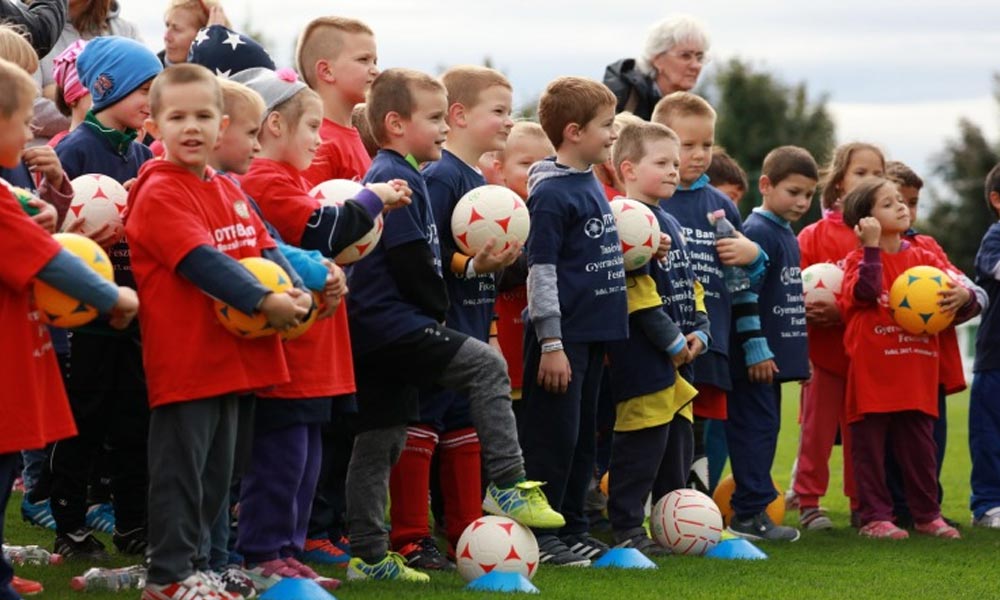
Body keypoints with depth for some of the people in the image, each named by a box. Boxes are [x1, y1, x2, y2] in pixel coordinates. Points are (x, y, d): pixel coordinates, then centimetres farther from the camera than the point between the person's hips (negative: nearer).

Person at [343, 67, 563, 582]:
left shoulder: (389, 175, 20)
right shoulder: (398, 179, -12)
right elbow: (409, 259, -18)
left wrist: (431, 309, 15)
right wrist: (437, 309, -6)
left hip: (375, 332, 11)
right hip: (396, 326, -11)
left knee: (379, 441, 11)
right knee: (486, 365, -13)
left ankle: (368, 555, 13)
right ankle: (507, 485, -15)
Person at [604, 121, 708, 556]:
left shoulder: (670, 223, 18)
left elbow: (689, 283, 23)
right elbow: (637, 288, -21)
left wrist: (698, 330, 7)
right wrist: (672, 339, -18)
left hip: (677, 357, 10)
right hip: (641, 356, -10)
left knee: (678, 439, 14)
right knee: (642, 441, -8)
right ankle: (627, 530, -3)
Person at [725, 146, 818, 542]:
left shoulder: (786, 235, 17)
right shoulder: (757, 232, -13)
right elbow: (744, 294, -19)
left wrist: (799, 352, 25)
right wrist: (756, 349, -22)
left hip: (775, 355, 10)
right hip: (757, 357, -10)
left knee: (764, 428, 11)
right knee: (755, 427, -8)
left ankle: (751, 511, 16)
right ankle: (750, 514, -6)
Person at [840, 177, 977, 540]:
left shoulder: (922, 259, 10)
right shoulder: (860, 259, -3)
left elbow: (955, 289, 7)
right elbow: (865, 290, -23)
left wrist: (964, 297, -17)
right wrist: (872, 245, -21)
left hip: (917, 374, 4)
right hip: (872, 373, -4)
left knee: (920, 448, 9)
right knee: (870, 446, 1)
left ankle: (927, 515, 19)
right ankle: (875, 517, 8)